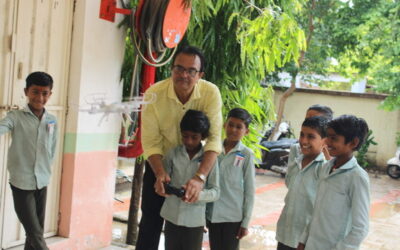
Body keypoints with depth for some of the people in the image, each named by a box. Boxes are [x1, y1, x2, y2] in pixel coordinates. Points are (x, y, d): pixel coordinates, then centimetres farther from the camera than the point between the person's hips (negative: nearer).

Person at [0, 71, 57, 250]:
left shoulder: (52, 121, 5)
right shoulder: (16, 117, -9)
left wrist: (45, 172, 13)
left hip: (42, 183, 5)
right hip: (21, 183, -5)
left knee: (37, 232, 12)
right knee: (35, 234, -3)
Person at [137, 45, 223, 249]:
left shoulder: (211, 93, -24)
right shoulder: (154, 94, -24)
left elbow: (213, 138, -28)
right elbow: (151, 142, -20)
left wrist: (200, 177, -41)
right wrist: (160, 174, -36)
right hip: (159, 163, 0)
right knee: (151, 220, 3)